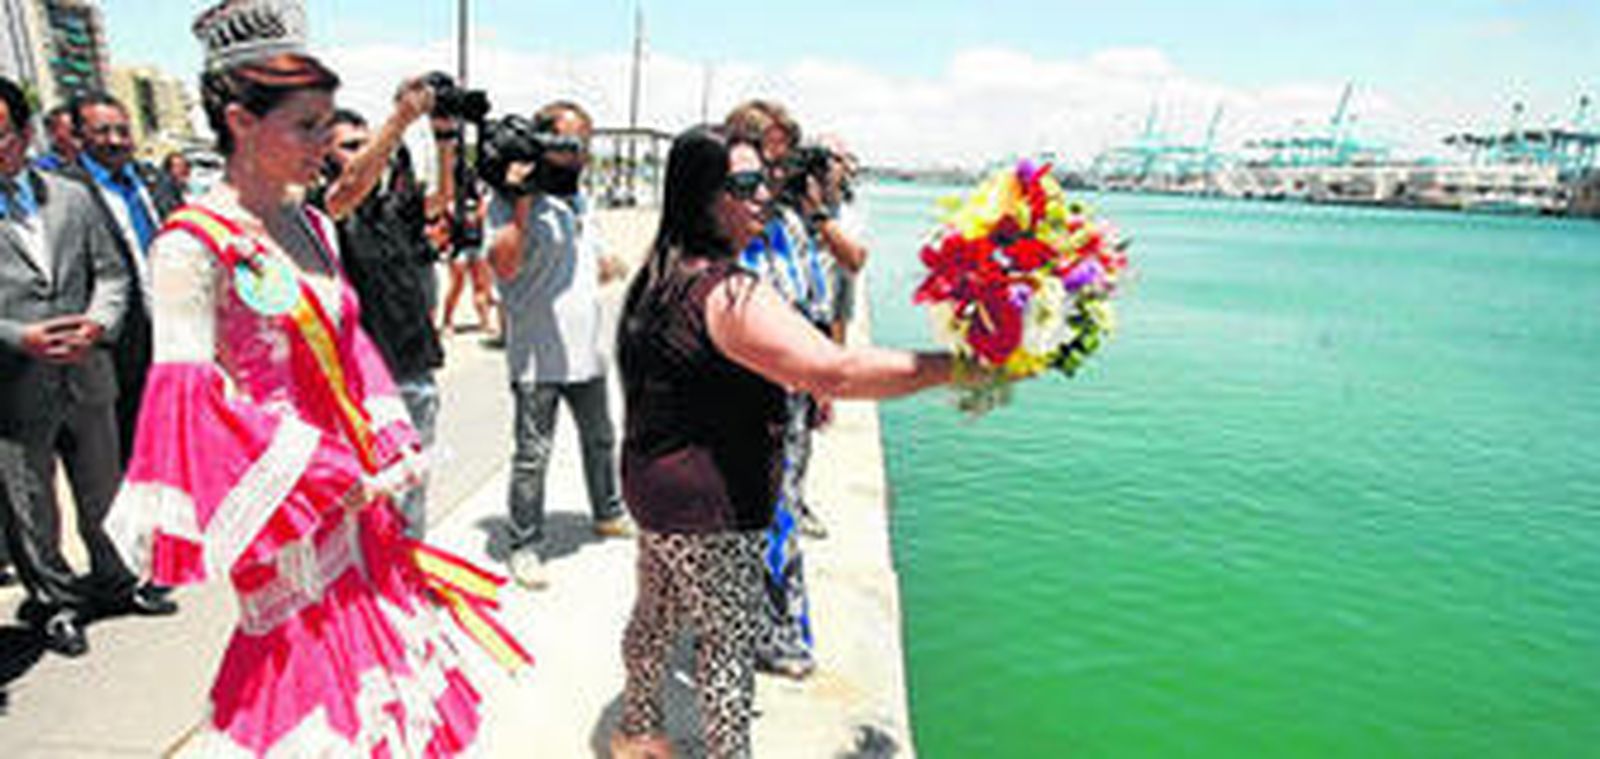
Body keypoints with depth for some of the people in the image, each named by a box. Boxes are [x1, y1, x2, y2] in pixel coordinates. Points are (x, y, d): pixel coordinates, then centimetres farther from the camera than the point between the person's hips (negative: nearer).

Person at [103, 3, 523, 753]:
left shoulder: (313, 228, 6)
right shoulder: (195, 245, -17)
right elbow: (191, 401, -20)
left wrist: (393, 443, 0)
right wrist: (340, 481, -19)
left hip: (354, 491, 7)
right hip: (284, 508, -7)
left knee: (365, 649, 19)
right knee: (304, 669, 7)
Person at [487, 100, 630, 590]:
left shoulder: (577, 201, 14)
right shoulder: (510, 200, -9)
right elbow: (504, 265, -23)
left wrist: (606, 266, 5)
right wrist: (520, 201, -24)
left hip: (586, 351, 7)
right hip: (537, 357, -7)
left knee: (600, 439, 20)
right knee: (533, 455, -1)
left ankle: (608, 514, 39)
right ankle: (524, 546, 13)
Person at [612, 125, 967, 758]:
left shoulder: (662, 274, 5)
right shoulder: (727, 292, -26)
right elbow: (835, 372, -34)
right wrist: (958, 364, -30)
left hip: (653, 488, 10)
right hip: (708, 508, -10)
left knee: (656, 615, 26)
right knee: (727, 645, 8)